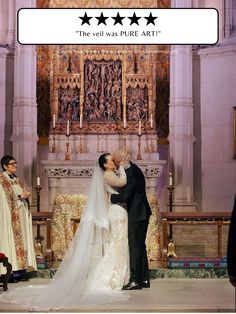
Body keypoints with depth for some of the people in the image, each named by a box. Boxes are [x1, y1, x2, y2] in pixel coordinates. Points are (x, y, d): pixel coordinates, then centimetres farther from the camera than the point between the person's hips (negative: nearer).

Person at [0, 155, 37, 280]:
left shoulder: (17, 179, 17)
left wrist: (26, 195, 0)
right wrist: (20, 196, -14)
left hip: (21, 213, 8)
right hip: (11, 214, -8)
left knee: (21, 238, 4)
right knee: (12, 238, -10)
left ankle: (20, 268, 5)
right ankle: (11, 270, -10)